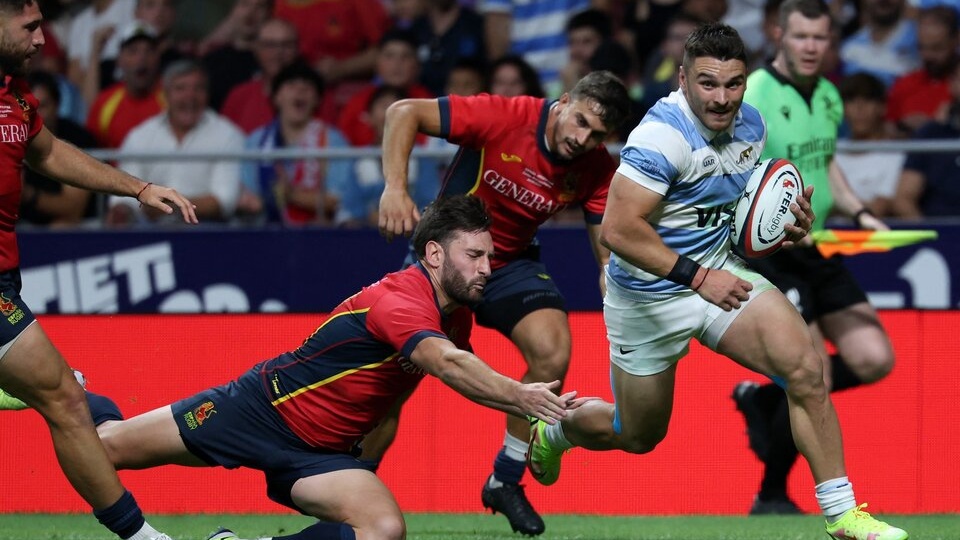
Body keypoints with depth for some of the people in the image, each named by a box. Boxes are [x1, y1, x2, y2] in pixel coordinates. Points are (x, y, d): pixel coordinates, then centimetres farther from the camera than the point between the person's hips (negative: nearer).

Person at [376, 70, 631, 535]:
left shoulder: (597, 170, -14)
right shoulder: (503, 117, -26)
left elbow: (608, 256, -10)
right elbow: (404, 113, -24)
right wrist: (395, 189, -35)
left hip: (511, 262, 3)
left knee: (552, 354, -20)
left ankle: (505, 482, 0)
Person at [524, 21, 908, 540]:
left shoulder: (749, 123, -2)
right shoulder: (662, 136, -27)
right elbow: (618, 230, -33)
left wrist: (788, 223, -2)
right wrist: (697, 278, -35)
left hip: (720, 271, 6)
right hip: (650, 295, -5)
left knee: (805, 367, -17)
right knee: (638, 436, 12)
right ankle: (554, 428, 47)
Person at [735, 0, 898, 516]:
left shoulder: (828, 97, 9)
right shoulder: (751, 99, -16)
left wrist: (858, 212, 9)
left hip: (818, 251, 8)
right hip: (769, 257, -8)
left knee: (873, 360, -1)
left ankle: (764, 399, 21)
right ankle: (771, 497, 10)